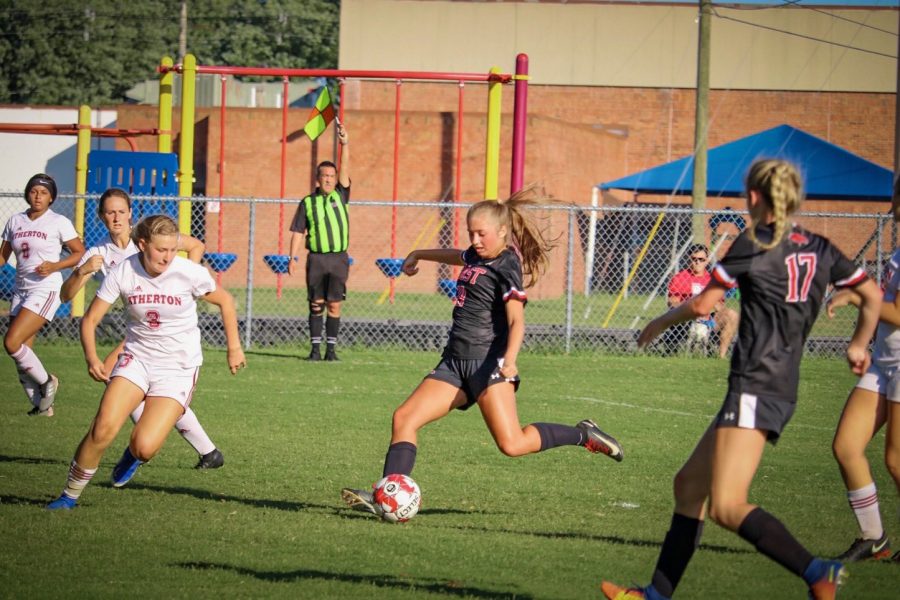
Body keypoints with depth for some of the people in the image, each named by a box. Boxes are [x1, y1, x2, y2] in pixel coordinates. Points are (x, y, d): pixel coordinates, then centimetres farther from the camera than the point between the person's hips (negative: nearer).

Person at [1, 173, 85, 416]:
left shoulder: (59, 223, -4)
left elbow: (80, 252, -2)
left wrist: (55, 266, -16)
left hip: (45, 289, -6)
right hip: (21, 291, 6)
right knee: (22, 353, 2)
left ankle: (46, 381, 2)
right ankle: (41, 405, 14)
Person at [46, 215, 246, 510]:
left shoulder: (190, 273, -15)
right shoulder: (123, 273, -11)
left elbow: (225, 301, 3)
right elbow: (90, 319, -5)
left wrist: (234, 347, 6)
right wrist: (92, 357, -22)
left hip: (178, 367, -1)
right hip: (137, 359, 1)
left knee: (144, 447, -17)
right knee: (104, 428, -21)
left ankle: (134, 454, 23)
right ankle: (70, 495, -1)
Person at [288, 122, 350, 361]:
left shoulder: (340, 196, 8)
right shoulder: (308, 203, 6)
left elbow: (345, 168, -2)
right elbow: (298, 231, 6)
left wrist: (345, 144, -12)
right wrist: (293, 257, -3)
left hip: (338, 258, 0)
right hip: (316, 258, 0)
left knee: (334, 305, -1)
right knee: (316, 304, 2)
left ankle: (331, 348, 3)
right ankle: (315, 348, 6)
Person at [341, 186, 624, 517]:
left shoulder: (506, 267, -9)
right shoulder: (477, 257, 16)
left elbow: (516, 319, -19)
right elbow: (457, 256, 41)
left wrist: (510, 359, -36)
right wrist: (418, 255, 55)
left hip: (489, 361, -8)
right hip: (455, 362, 8)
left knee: (512, 444, -19)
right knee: (404, 418, -7)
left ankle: (583, 435, 1)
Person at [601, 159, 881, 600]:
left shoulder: (753, 244, -7)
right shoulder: (817, 248, 12)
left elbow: (702, 305, -2)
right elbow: (872, 297, 19)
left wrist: (658, 324, 16)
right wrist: (859, 346, 35)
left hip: (755, 385, -9)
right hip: (783, 388, 9)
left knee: (726, 506, -17)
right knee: (689, 484, 15)